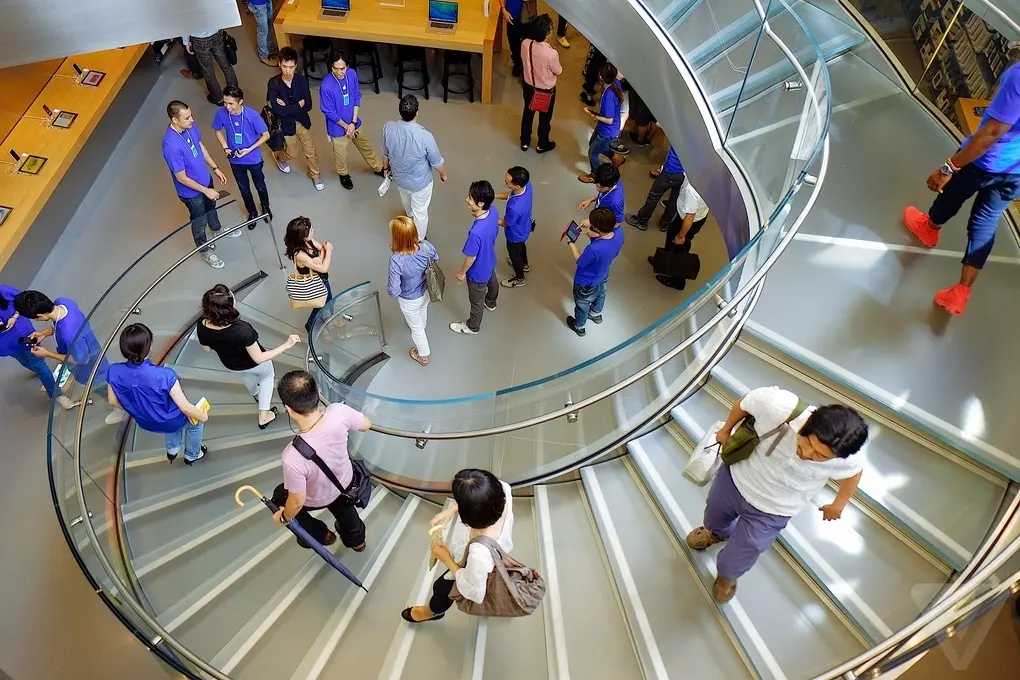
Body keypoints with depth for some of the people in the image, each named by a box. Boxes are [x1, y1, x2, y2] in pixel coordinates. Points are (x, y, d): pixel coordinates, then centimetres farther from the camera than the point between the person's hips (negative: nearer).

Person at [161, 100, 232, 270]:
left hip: (205, 179, 7)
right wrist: (206, 190, -20)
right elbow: (182, 178, -29)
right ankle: (205, 250, 43)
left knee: (211, 207, 33)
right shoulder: (172, 146, -39)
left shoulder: (189, 126, -16)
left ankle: (217, 229, 64)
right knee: (199, 221, 18)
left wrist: (215, 168, 7)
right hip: (191, 192, -7)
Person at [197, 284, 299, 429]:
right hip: (254, 364, -4)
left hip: (230, 364, 4)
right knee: (267, 375, 32)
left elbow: (207, 348, -7)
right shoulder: (242, 329, -45)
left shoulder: (202, 326, -29)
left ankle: (255, 394, 71)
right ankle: (263, 416, 39)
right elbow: (259, 358, -31)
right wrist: (286, 345, -29)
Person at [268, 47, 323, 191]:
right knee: (292, 154, 17)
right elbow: (278, 110, -27)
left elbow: (308, 105, -17)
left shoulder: (301, 80, -16)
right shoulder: (274, 83, -22)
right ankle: (279, 157, 53)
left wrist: (288, 107, -24)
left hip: (302, 120, 2)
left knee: (310, 151, 14)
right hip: (286, 124, -2)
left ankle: (315, 175, 40)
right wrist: (298, 105, -23)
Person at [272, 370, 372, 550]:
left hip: (317, 500, -3)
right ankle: (355, 538, 63)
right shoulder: (339, 411, -37)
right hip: (345, 481, 4)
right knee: (340, 502, 38)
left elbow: (297, 502, -27)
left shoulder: (293, 457, -46)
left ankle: (320, 535, 46)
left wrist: (283, 517, -5)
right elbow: (366, 425, -13)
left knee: (279, 495, 30)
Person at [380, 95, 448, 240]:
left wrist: (386, 167, 17)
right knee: (420, 212, 22)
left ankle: (410, 215, 71)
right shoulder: (425, 136, -37)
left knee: (406, 201, 37)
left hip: (399, 177, 5)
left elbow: (385, 153, -5)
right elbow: (437, 162, -20)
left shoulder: (388, 127, -25)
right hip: (420, 182, -5)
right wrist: (443, 174, 3)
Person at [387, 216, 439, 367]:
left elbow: (394, 291, -32)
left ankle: (423, 356, 50)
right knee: (422, 313, 39)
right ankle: (422, 327, 73)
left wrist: (388, 286, -10)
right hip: (426, 292, 5)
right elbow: (435, 260, -4)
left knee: (416, 327, 24)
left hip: (410, 301, -5)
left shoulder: (396, 260, -41)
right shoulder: (426, 246, -28)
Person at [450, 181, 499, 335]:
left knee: (476, 301, 21)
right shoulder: (493, 211, -23)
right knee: (492, 282, 37)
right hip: (490, 261, 7)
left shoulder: (476, 232, -46)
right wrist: (475, 213, -12)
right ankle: (491, 303, 69)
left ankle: (472, 326, 49)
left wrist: (462, 272, -9)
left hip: (478, 272, -7)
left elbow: (471, 257, -28)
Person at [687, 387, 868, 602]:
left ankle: (728, 575, 52)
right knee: (713, 518, 32)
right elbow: (744, 403, -15)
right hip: (736, 479, 1)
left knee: (732, 564, 12)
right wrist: (726, 429, 3)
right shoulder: (777, 404, -39)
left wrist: (839, 505, 11)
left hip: (770, 512, -1)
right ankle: (718, 533, 72)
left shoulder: (847, 459, -33)